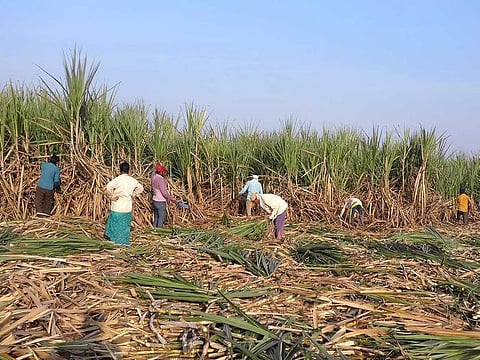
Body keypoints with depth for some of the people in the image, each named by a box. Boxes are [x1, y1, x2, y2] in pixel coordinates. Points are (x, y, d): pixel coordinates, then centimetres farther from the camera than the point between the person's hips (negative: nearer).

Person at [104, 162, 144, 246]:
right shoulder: (133, 180, 3)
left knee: (115, 224, 7)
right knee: (125, 225, 13)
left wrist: (111, 197, -11)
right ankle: (125, 242, 18)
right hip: (128, 207, 5)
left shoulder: (118, 179, -13)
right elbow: (140, 188, 20)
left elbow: (108, 187, -24)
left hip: (117, 206, -5)